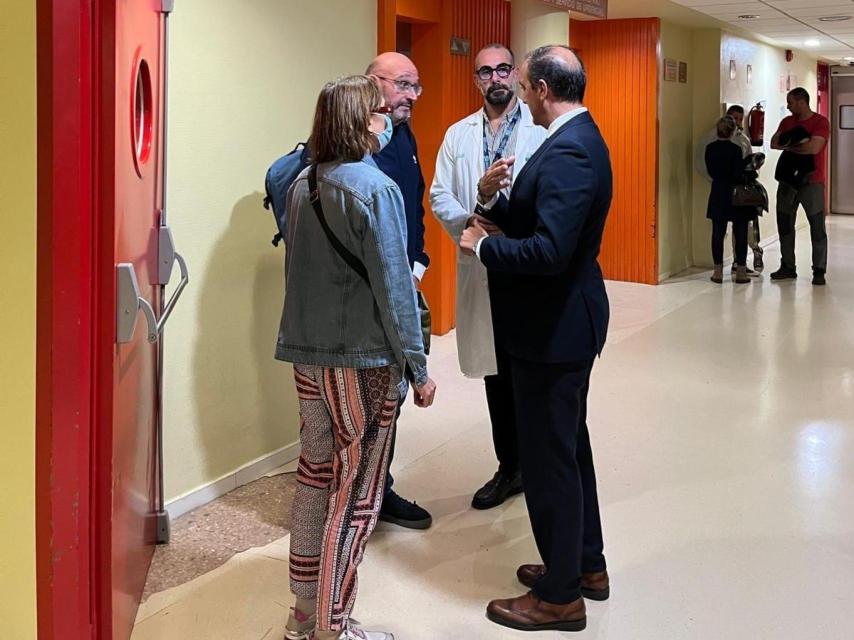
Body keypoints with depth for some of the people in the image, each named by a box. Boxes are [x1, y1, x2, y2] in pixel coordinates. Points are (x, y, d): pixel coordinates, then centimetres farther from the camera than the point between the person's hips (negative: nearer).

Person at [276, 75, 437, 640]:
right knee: (355, 493, 2)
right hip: (363, 361, -7)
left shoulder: (303, 184, 6)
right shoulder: (375, 189, -15)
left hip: (308, 355, 7)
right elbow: (394, 289, -15)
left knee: (316, 474, 15)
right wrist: (418, 369, -9)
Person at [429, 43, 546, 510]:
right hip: (481, 267, 5)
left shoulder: (543, 128, -4)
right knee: (495, 372, 12)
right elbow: (440, 196, 6)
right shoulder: (458, 135, 12)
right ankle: (510, 468, 24)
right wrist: (472, 225, -11)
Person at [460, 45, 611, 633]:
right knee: (569, 444, 21)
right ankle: (586, 564, 35)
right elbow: (538, 219, 13)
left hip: (554, 325, -11)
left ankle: (560, 595, 14)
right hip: (567, 319, 11)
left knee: (548, 456, 0)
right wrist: (494, 199, -4)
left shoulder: (567, 152, -23)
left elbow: (549, 251, -31)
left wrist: (482, 246, -18)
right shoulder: (578, 138, 10)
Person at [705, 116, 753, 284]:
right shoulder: (735, 149, -14)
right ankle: (740, 271, 6)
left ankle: (718, 271, 8)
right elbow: (738, 174, -15)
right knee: (740, 233, 5)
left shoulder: (710, 149, 0)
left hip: (717, 196, 4)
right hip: (736, 195, -4)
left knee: (718, 233, 8)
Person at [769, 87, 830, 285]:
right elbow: (774, 143, 2)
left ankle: (819, 271, 1)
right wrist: (800, 144, -11)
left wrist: (789, 146, -8)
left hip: (811, 182, -6)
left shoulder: (820, 122, -8)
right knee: (784, 224, 8)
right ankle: (788, 267, 18)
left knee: (817, 228, -3)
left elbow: (814, 147, -20)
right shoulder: (787, 122, 11)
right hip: (788, 180, 6)